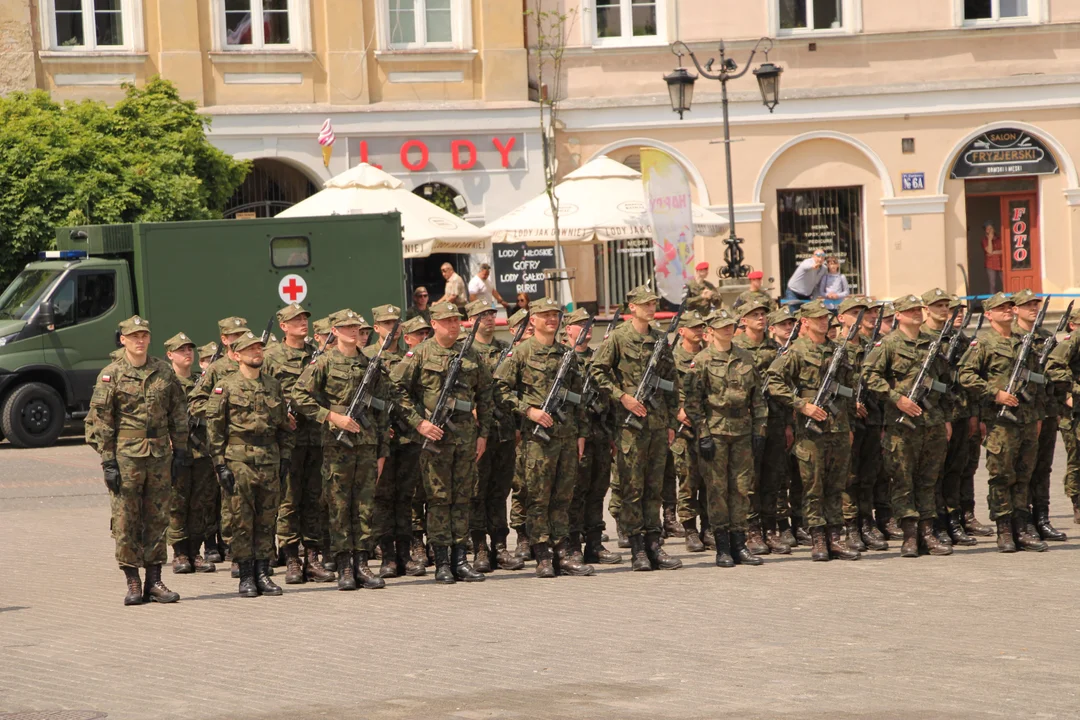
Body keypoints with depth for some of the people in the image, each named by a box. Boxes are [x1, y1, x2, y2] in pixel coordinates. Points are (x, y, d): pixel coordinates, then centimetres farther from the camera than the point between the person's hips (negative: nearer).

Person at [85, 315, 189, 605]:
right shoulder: (110, 375, -3)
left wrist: (181, 450, 9)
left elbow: (178, 413, 14)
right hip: (125, 456, -3)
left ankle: (154, 582, 12)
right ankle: (133, 583, 5)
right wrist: (108, 461, -9)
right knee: (126, 522, -2)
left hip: (160, 456, 4)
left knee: (157, 520, 6)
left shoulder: (163, 371, 8)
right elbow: (99, 421, -4)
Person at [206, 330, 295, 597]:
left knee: (267, 520, 5)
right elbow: (214, 427, -3)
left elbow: (284, 425, 18)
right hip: (238, 461, -4)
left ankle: (263, 573, 11)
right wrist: (220, 464, -9)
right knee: (242, 520, -2)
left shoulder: (273, 385, 13)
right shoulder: (225, 387, -1)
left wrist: (285, 457, 10)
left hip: (270, 462, 4)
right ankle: (246, 577, 2)